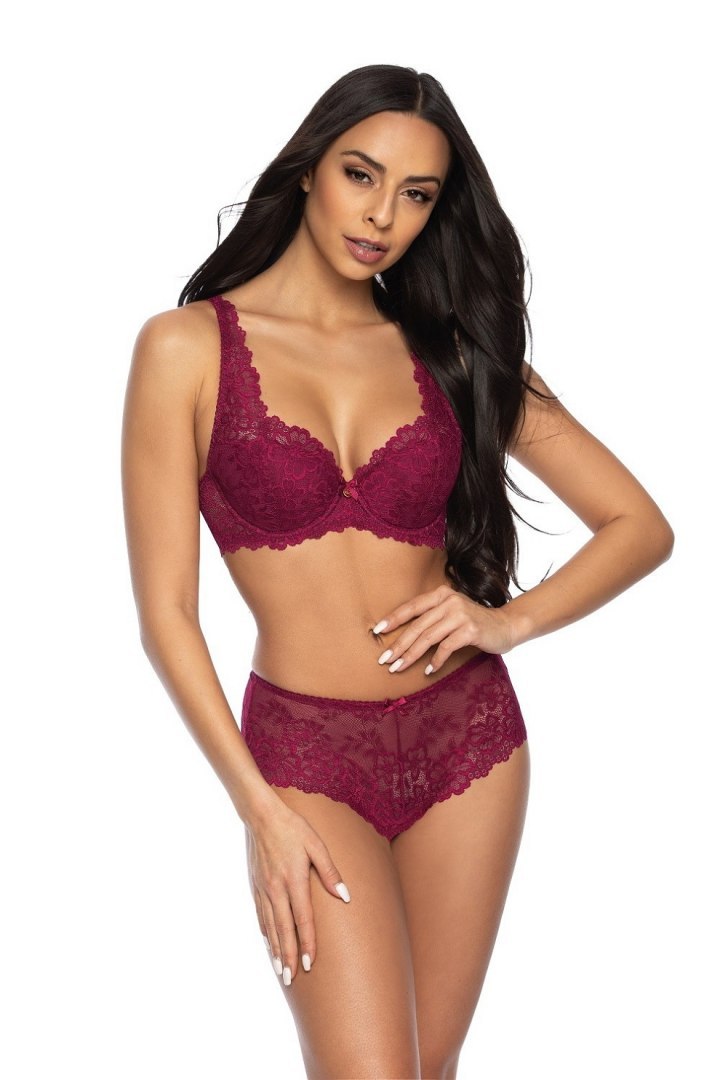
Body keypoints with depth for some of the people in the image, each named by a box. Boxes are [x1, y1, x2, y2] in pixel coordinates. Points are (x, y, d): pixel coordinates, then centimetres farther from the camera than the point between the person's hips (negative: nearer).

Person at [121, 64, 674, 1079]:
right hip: (306, 751, -3)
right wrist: (259, 807, -11)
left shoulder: (451, 348, 4)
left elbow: (641, 525, 5)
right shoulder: (188, 346, -4)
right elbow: (165, 612, -6)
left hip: (467, 736, 3)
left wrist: (509, 619, -11)